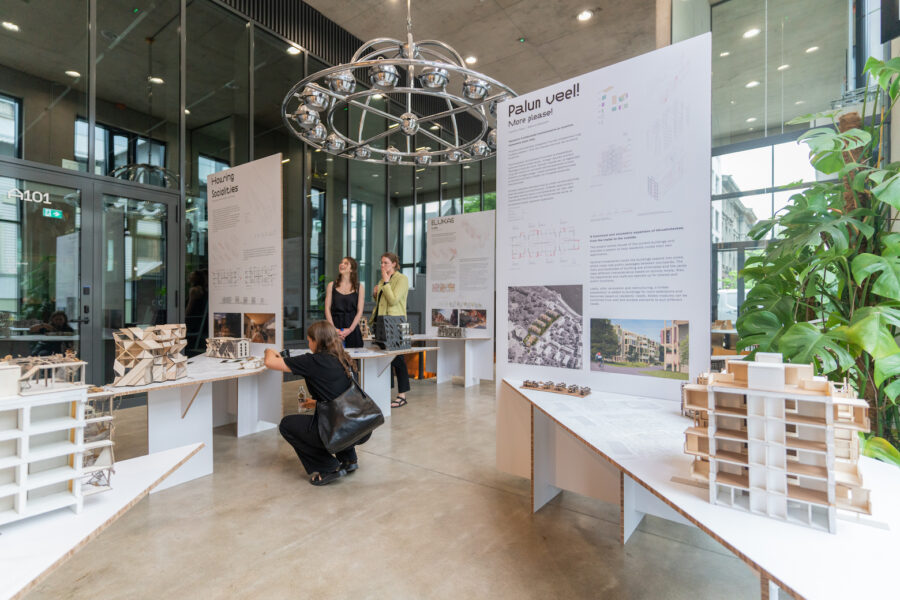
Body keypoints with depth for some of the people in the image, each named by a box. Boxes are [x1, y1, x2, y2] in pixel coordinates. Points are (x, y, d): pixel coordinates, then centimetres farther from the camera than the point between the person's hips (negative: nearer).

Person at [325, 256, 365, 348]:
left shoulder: (359, 288, 5)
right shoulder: (331, 285, 8)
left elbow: (360, 311, 1)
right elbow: (327, 308, 3)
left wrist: (350, 329, -11)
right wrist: (333, 328, -8)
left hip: (352, 327, 0)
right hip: (334, 326, 1)